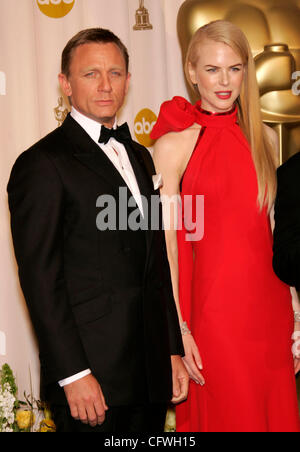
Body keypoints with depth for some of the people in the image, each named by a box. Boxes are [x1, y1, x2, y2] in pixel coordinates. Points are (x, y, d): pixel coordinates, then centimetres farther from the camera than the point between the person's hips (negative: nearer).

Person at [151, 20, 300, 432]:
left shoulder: (264, 138, 9)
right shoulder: (174, 143, -6)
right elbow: (166, 242, -7)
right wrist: (177, 329, -11)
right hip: (214, 309, -5)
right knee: (225, 417, 8)